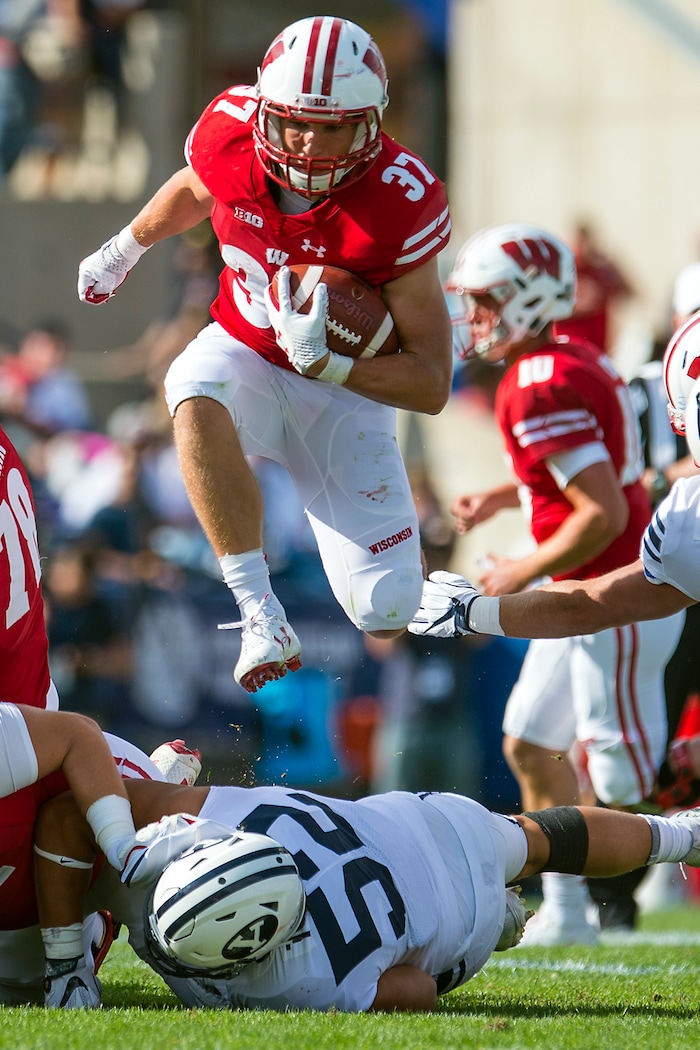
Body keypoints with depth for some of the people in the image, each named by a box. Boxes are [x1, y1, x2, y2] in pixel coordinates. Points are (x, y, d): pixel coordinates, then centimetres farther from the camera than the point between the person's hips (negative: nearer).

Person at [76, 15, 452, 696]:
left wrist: (324, 361, -38)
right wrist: (126, 248, 28)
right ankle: (258, 609, -34)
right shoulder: (231, 131, -19)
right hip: (243, 353, 1)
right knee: (195, 398, -39)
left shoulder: (401, 204, -27)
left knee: (387, 616, -9)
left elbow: (431, 386, -23)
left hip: (347, 390, -1)